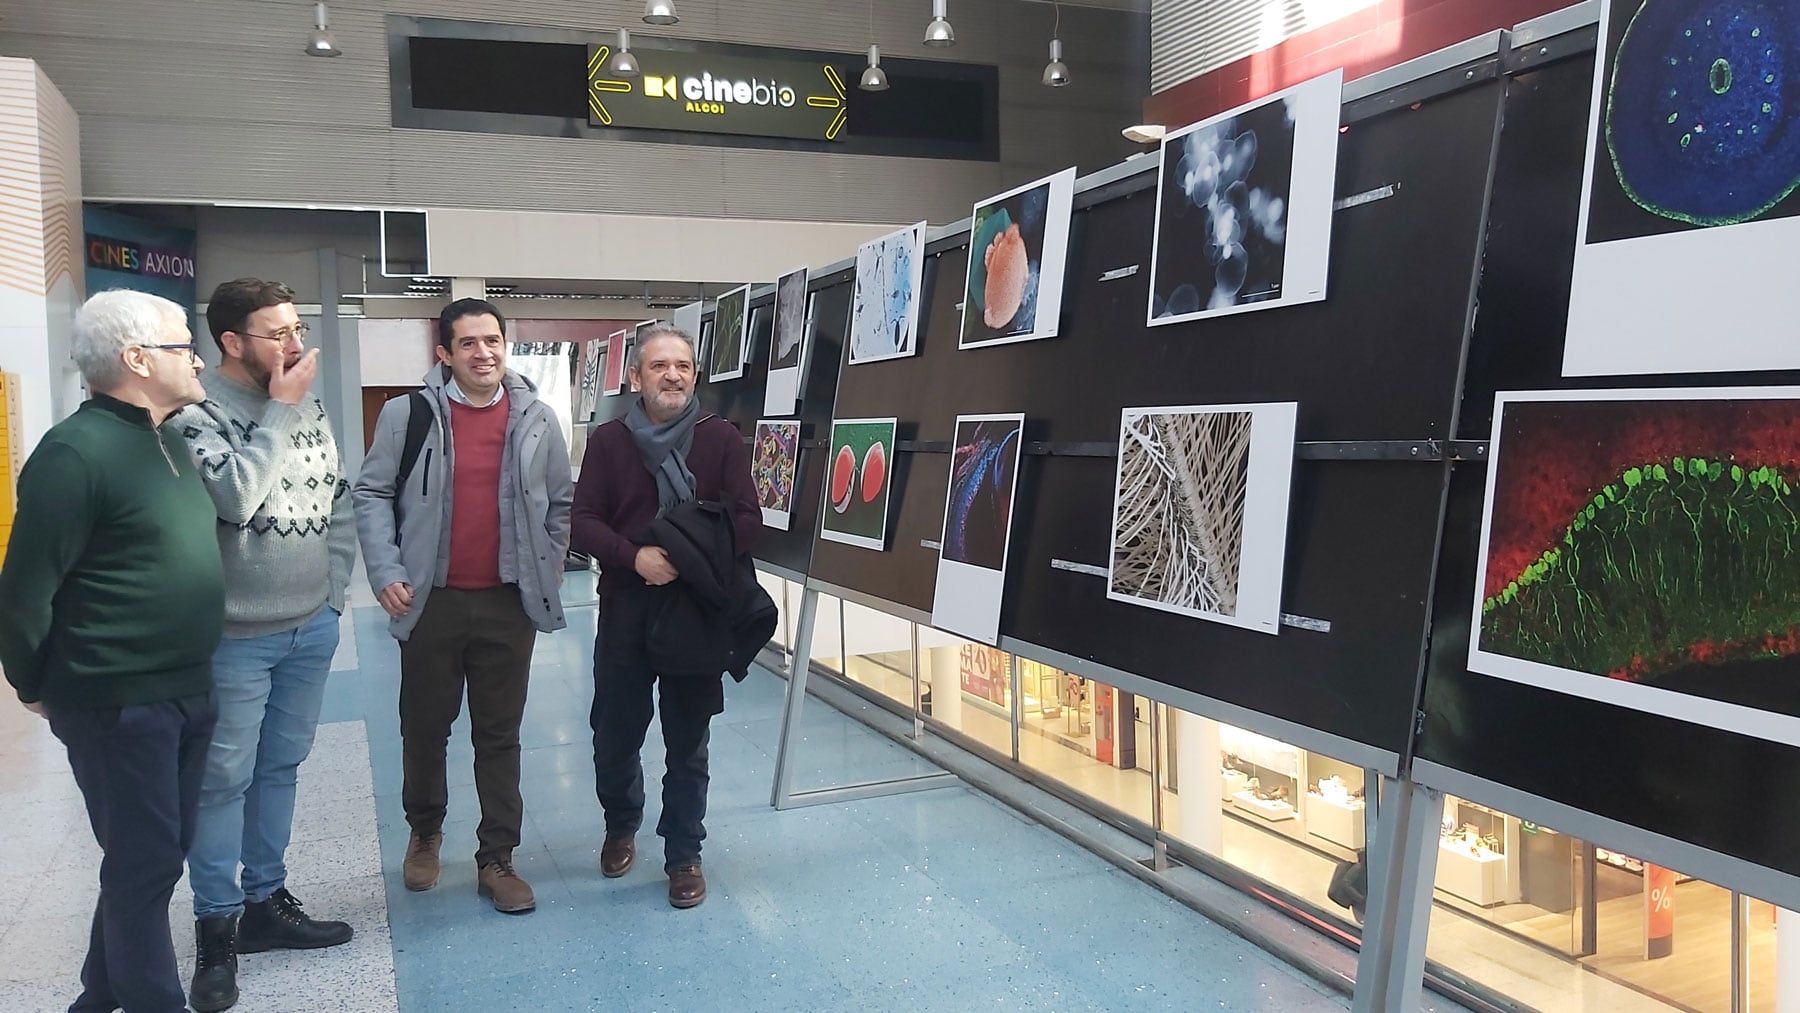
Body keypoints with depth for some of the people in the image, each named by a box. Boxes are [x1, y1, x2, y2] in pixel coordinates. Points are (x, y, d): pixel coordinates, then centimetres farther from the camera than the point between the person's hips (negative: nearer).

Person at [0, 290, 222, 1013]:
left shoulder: (167, 442, 10)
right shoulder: (76, 451, -18)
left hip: (187, 693, 8)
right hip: (117, 704, -8)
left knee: (159, 854, 18)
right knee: (144, 863, 3)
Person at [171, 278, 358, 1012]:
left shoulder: (310, 408, 6)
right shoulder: (196, 413, -13)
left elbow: (340, 503, 13)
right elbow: (234, 496, -28)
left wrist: (334, 593, 7)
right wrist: (280, 412, -20)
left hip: (312, 630, 6)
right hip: (235, 638, -6)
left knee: (280, 768, 16)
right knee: (223, 781, 3)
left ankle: (265, 902, 29)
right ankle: (216, 926, 16)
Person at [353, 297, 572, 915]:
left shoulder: (537, 421, 3)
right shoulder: (408, 415, -2)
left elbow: (559, 504, 10)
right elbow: (372, 494, 0)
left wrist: (548, 576, 4)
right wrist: (386, 572, -9)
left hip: (509, 603, 1)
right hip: (431, 601, 0)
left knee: (500, 735, 8)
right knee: (425, 727, 14)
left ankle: (496, 859, 18)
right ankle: (425, 832, 37)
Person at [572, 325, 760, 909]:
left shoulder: (722, 439, -2)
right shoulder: (608, 441, 1)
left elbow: (747, 522, -5)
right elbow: (583, 522, -4)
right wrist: (635, 556, -21)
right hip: (625, 612, 1)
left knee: (688, 744, 8)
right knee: (615, 734, 13)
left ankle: (684, 854, 24)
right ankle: (621, 826, 40)